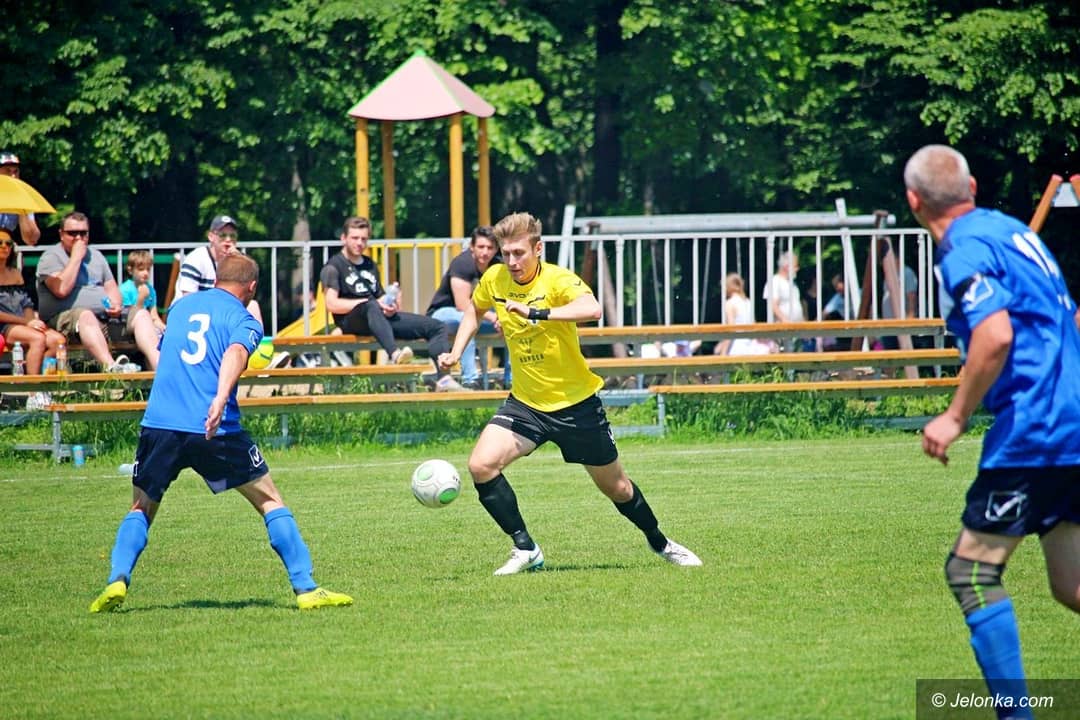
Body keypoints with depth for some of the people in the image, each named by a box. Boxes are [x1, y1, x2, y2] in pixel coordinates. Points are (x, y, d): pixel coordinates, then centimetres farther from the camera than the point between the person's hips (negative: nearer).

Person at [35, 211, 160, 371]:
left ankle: (157, 365, -36)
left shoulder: (95, 255, 25)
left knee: (141, 314, -14)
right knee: (85, 315, -40)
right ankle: (111, 367, -62)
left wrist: (116, 305, -1)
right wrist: (76, 257, -7)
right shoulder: (51, 256, 3)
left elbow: (111, 286, 23)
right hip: (65, 316, -7)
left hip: (105, 314, 7)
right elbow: (61, 290, -14)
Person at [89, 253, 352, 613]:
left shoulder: (180, 306, 20)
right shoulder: (244, 320, 4)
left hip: (159, 423, 3)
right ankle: (306, 589, 5)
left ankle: (117, 581, -3)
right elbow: (235, 353, -18)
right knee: (271, 502, 10)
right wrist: (221, 398, -34)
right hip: (215, 430, -3)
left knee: (141, 509, 20)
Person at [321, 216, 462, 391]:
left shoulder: (370, 265, 28)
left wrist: (391, 306, 0)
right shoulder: (333, 267, 5)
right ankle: (395, 354, -67)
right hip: (350, 321, -7)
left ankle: (443, 379, -24)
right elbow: (332, 304, -9)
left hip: (381, 317, 7)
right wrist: (372, 303, -13)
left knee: (436, 327, -6)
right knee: (372, 308, -43)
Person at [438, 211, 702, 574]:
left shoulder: (558, 280, -21)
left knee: (616, 488, 10)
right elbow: (476, 309, 20)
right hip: (525, 403, 4)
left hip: (577, 404, -4)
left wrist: (537, 313, -49)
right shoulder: (494, 280, -5)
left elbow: (592, 309, -43)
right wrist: (455, 353, 9)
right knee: (481, 465, -19)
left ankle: (660, 543, 38)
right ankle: (525, 550, -8)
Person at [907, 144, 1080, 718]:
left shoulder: (964, 250, -10)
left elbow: (995, 333, -25)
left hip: (1033, 429, -9)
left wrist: (956, 417, -17)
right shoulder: (1010, 230, 18)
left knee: (971, 569, -1)